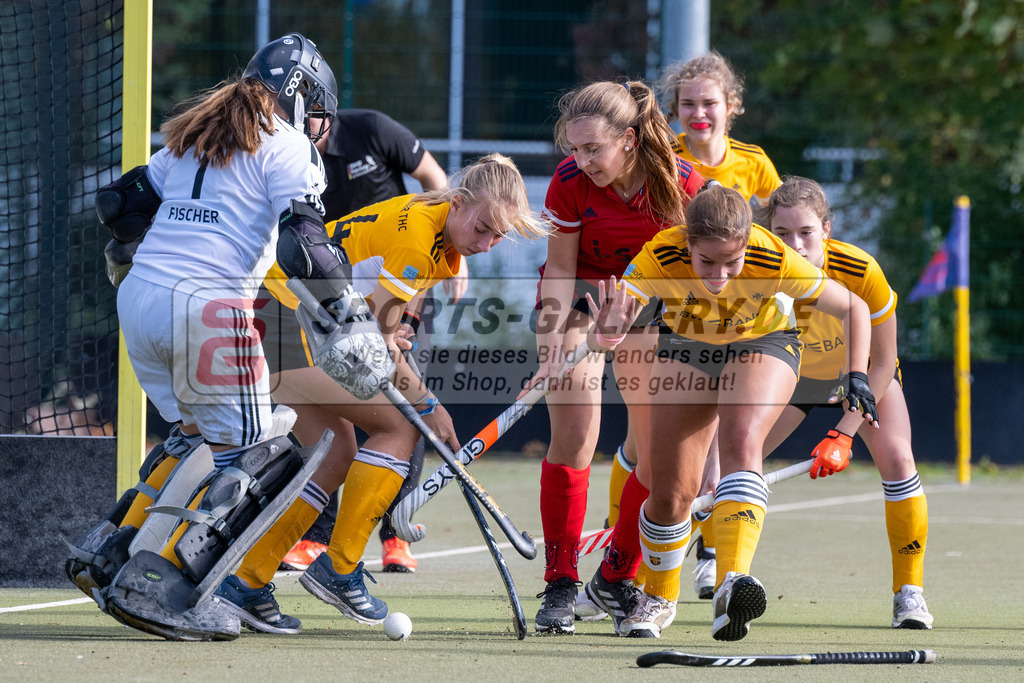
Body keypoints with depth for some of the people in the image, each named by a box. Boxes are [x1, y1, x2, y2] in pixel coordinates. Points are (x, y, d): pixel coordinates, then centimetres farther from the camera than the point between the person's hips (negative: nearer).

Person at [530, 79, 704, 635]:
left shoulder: (682, 184, -22)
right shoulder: (570, 183, -23)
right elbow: (561, 267, -14)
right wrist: (553, 346, -23)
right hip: (578, 297, -2)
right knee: (573, 437, -15)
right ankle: (560, 586, -10)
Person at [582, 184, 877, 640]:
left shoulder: (773, 261, -35)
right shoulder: (661, 257, -35)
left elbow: (854, 309, -22)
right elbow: (611, 320, -44)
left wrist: (857, 375, -33)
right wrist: (606, 330, -67)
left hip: (762, 344, -2)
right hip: (684, 346, 2)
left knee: (741, 445, -30)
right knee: (671, 488, -1)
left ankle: (732, 583, -45)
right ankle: (658, 598, 27)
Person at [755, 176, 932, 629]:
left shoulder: (860, 272, -37)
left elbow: (882, 363, -23)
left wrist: (844, 432, -31)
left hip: (864, 373, -2)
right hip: (790, 368, 2)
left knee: (895, 459, -23)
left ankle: (910, 592, -10)